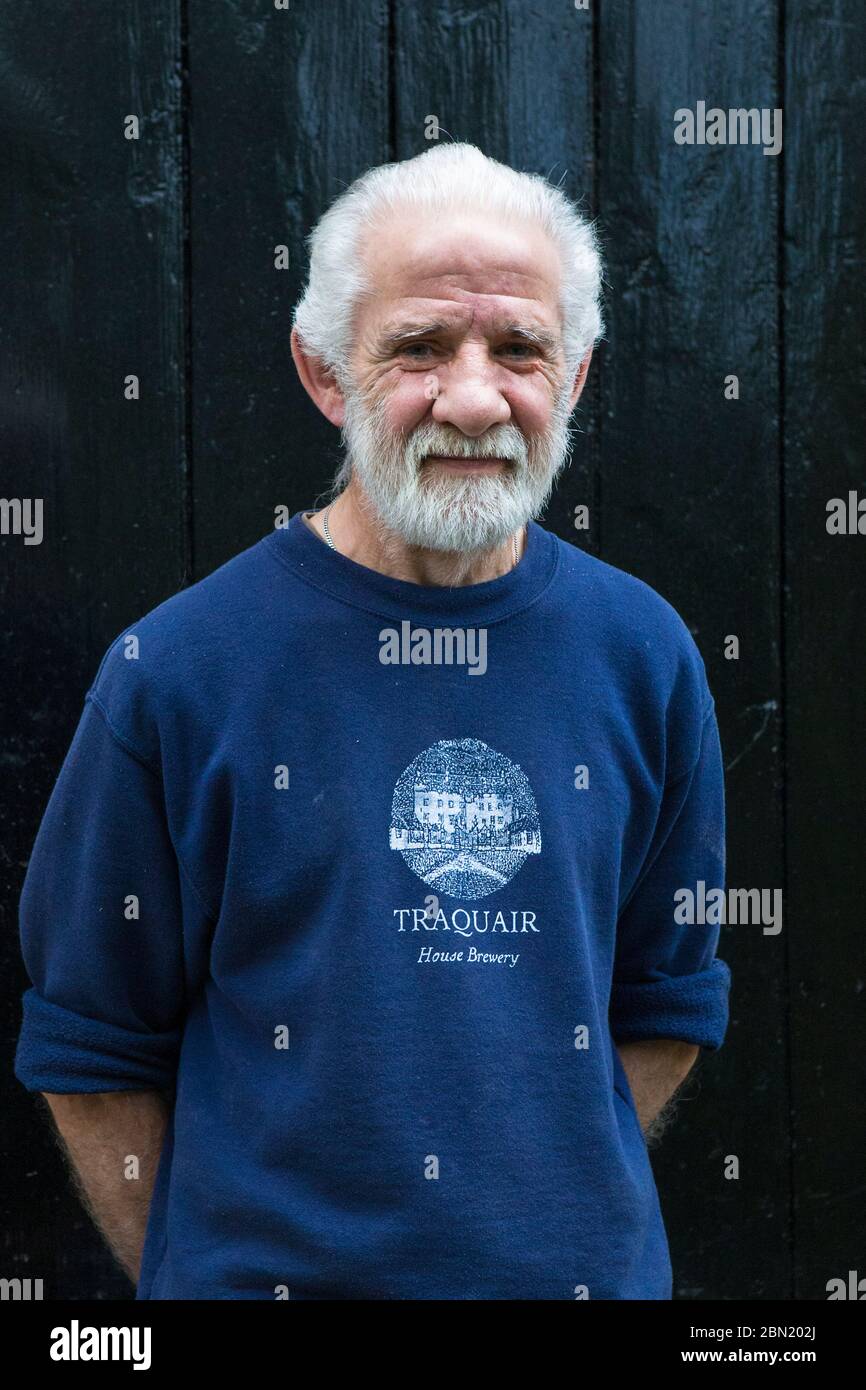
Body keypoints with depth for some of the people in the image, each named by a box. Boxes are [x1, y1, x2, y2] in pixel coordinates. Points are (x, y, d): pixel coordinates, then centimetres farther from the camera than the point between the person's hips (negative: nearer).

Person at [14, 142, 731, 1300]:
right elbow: (95, 1046, -5)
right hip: (268, 1268, -2)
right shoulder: (176, 669, -12)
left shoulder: (644, 654, -3)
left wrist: (568, 1200, 0)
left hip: (587, 1266, 3)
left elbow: (666, 1000, 6)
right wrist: (190, 1266, -7)